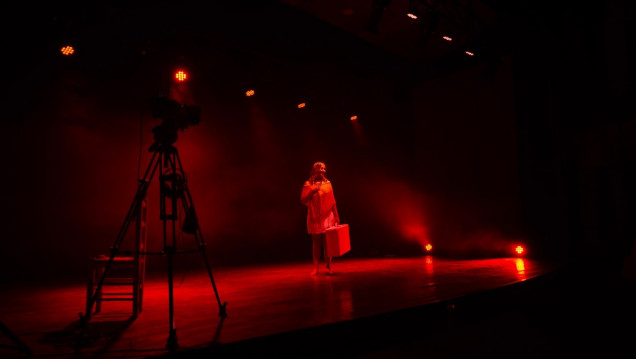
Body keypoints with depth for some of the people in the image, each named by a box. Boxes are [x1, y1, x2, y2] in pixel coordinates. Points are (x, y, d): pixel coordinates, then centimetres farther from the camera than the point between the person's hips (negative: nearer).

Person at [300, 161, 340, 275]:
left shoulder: (327, 183, 7)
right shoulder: (308, 184, 1)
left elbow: (332, 201, 8)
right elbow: (303, 200, -2)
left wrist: (336, 216, 5)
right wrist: (312, 192, -16)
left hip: (327, 217, 1)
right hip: (314, 218, -1)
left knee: (327, 242, 0)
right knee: (316, 243, 3)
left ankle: (328, 267, 6)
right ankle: (316, 268, 7)